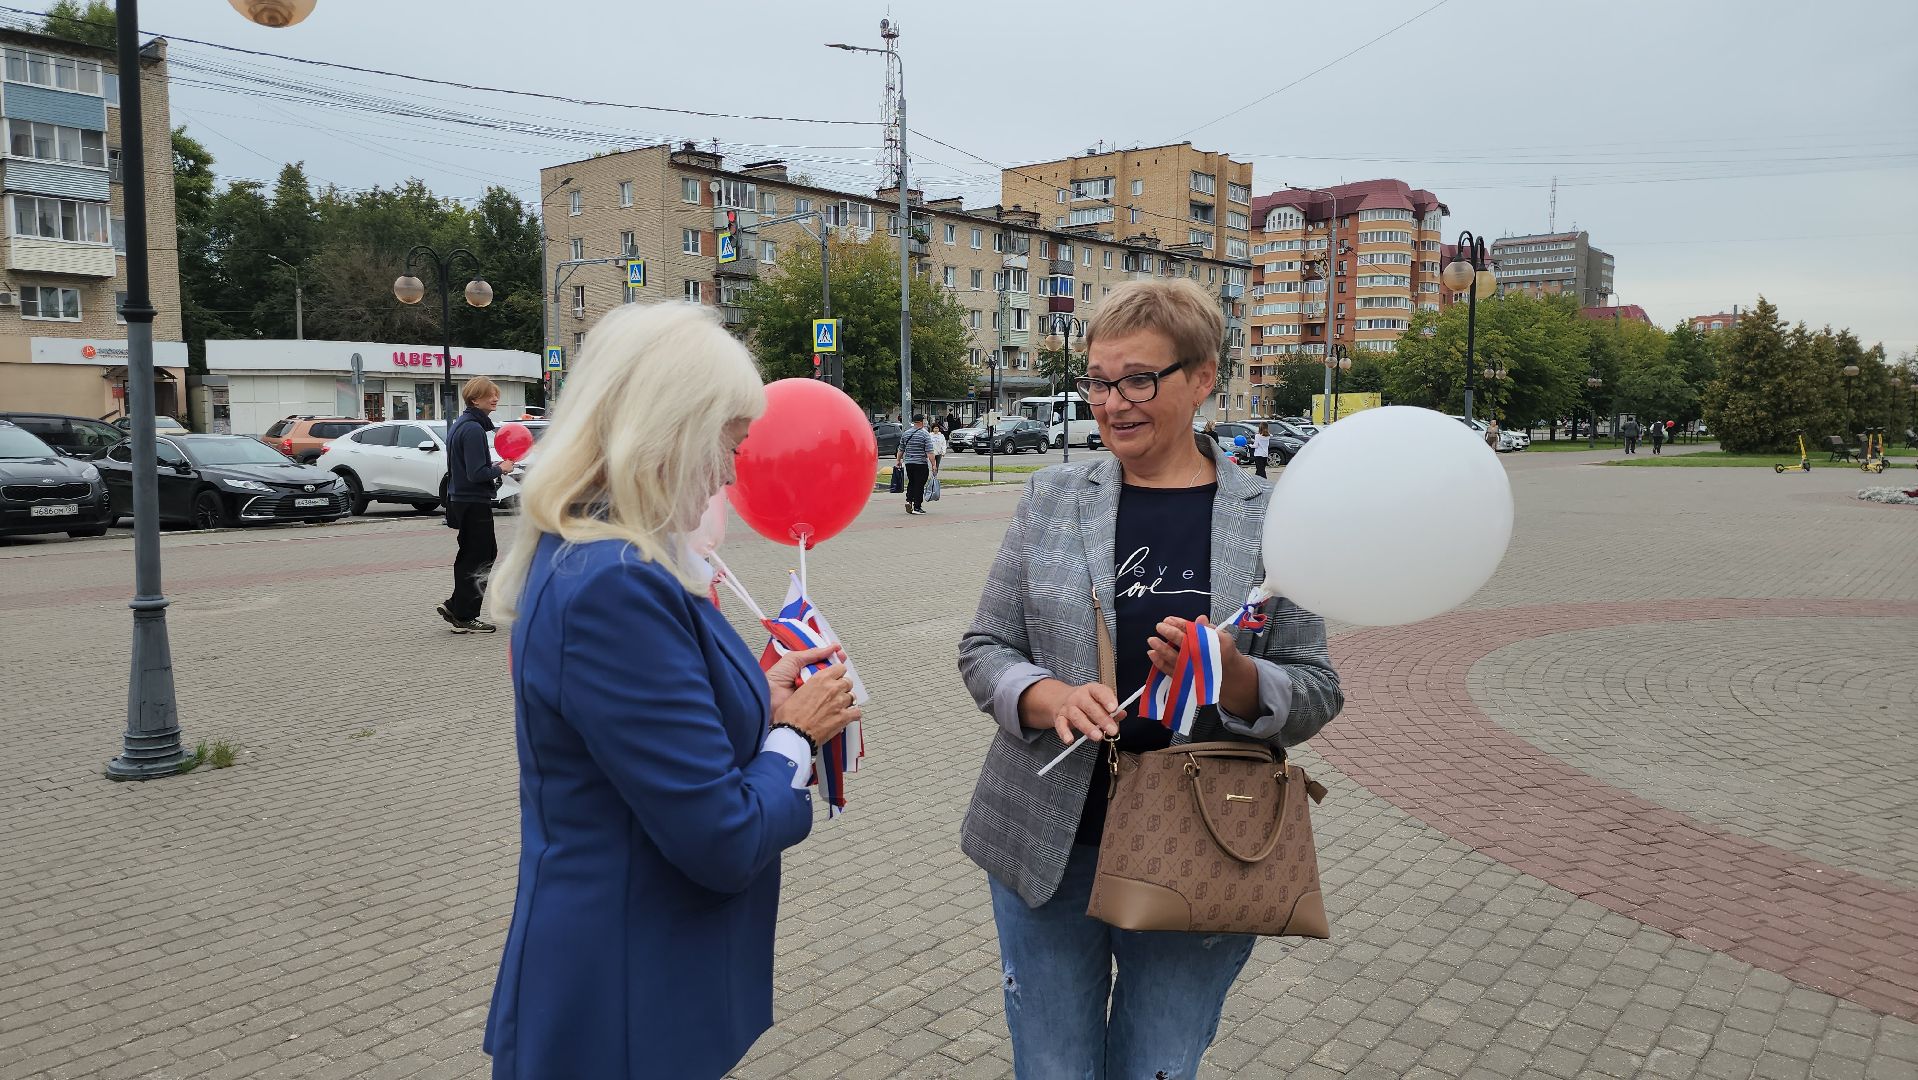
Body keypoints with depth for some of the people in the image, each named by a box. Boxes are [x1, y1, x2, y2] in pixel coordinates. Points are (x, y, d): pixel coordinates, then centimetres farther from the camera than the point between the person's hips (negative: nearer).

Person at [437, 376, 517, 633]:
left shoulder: (460, 425, 14)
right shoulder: (474, 429, -18)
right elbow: (477, 473, -24)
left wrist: (495, 467, 9)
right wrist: (501, 469, -9)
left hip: (461, 499, 10)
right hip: (474, 503, -10)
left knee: (487, 552, 18)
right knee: (477, 558, -1)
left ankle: (455, 607, 20)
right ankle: (464, 617, 6)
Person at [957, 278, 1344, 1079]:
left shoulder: (1268, 520, -2)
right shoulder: (1052, 496, 1)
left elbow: (1315, 693, 0)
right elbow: (984, 648, 2)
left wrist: (1229, 675, -21)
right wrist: (1051, 698, -19)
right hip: (1050, 846, 1)